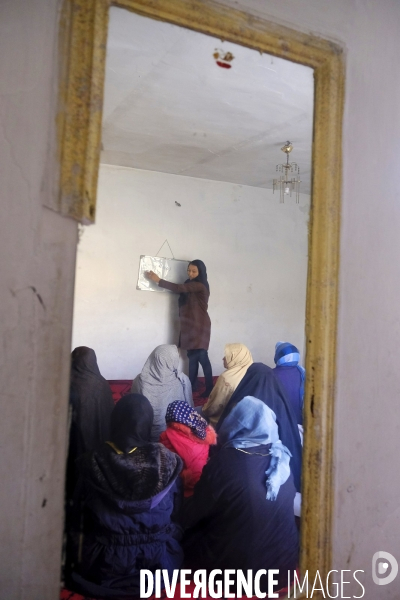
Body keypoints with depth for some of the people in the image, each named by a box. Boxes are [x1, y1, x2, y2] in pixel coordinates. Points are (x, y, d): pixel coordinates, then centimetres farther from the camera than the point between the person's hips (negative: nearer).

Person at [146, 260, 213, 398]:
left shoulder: (200, 286, -15)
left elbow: (178, 288, -18)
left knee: (202, 357, -6)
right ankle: (191, 385, 19)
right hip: (190, 326, 8)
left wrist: (158, 280, -13)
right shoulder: (190, 284, 14)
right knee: (192, 356, 11)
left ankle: (209, 388, 3)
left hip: (199, 326, -8)